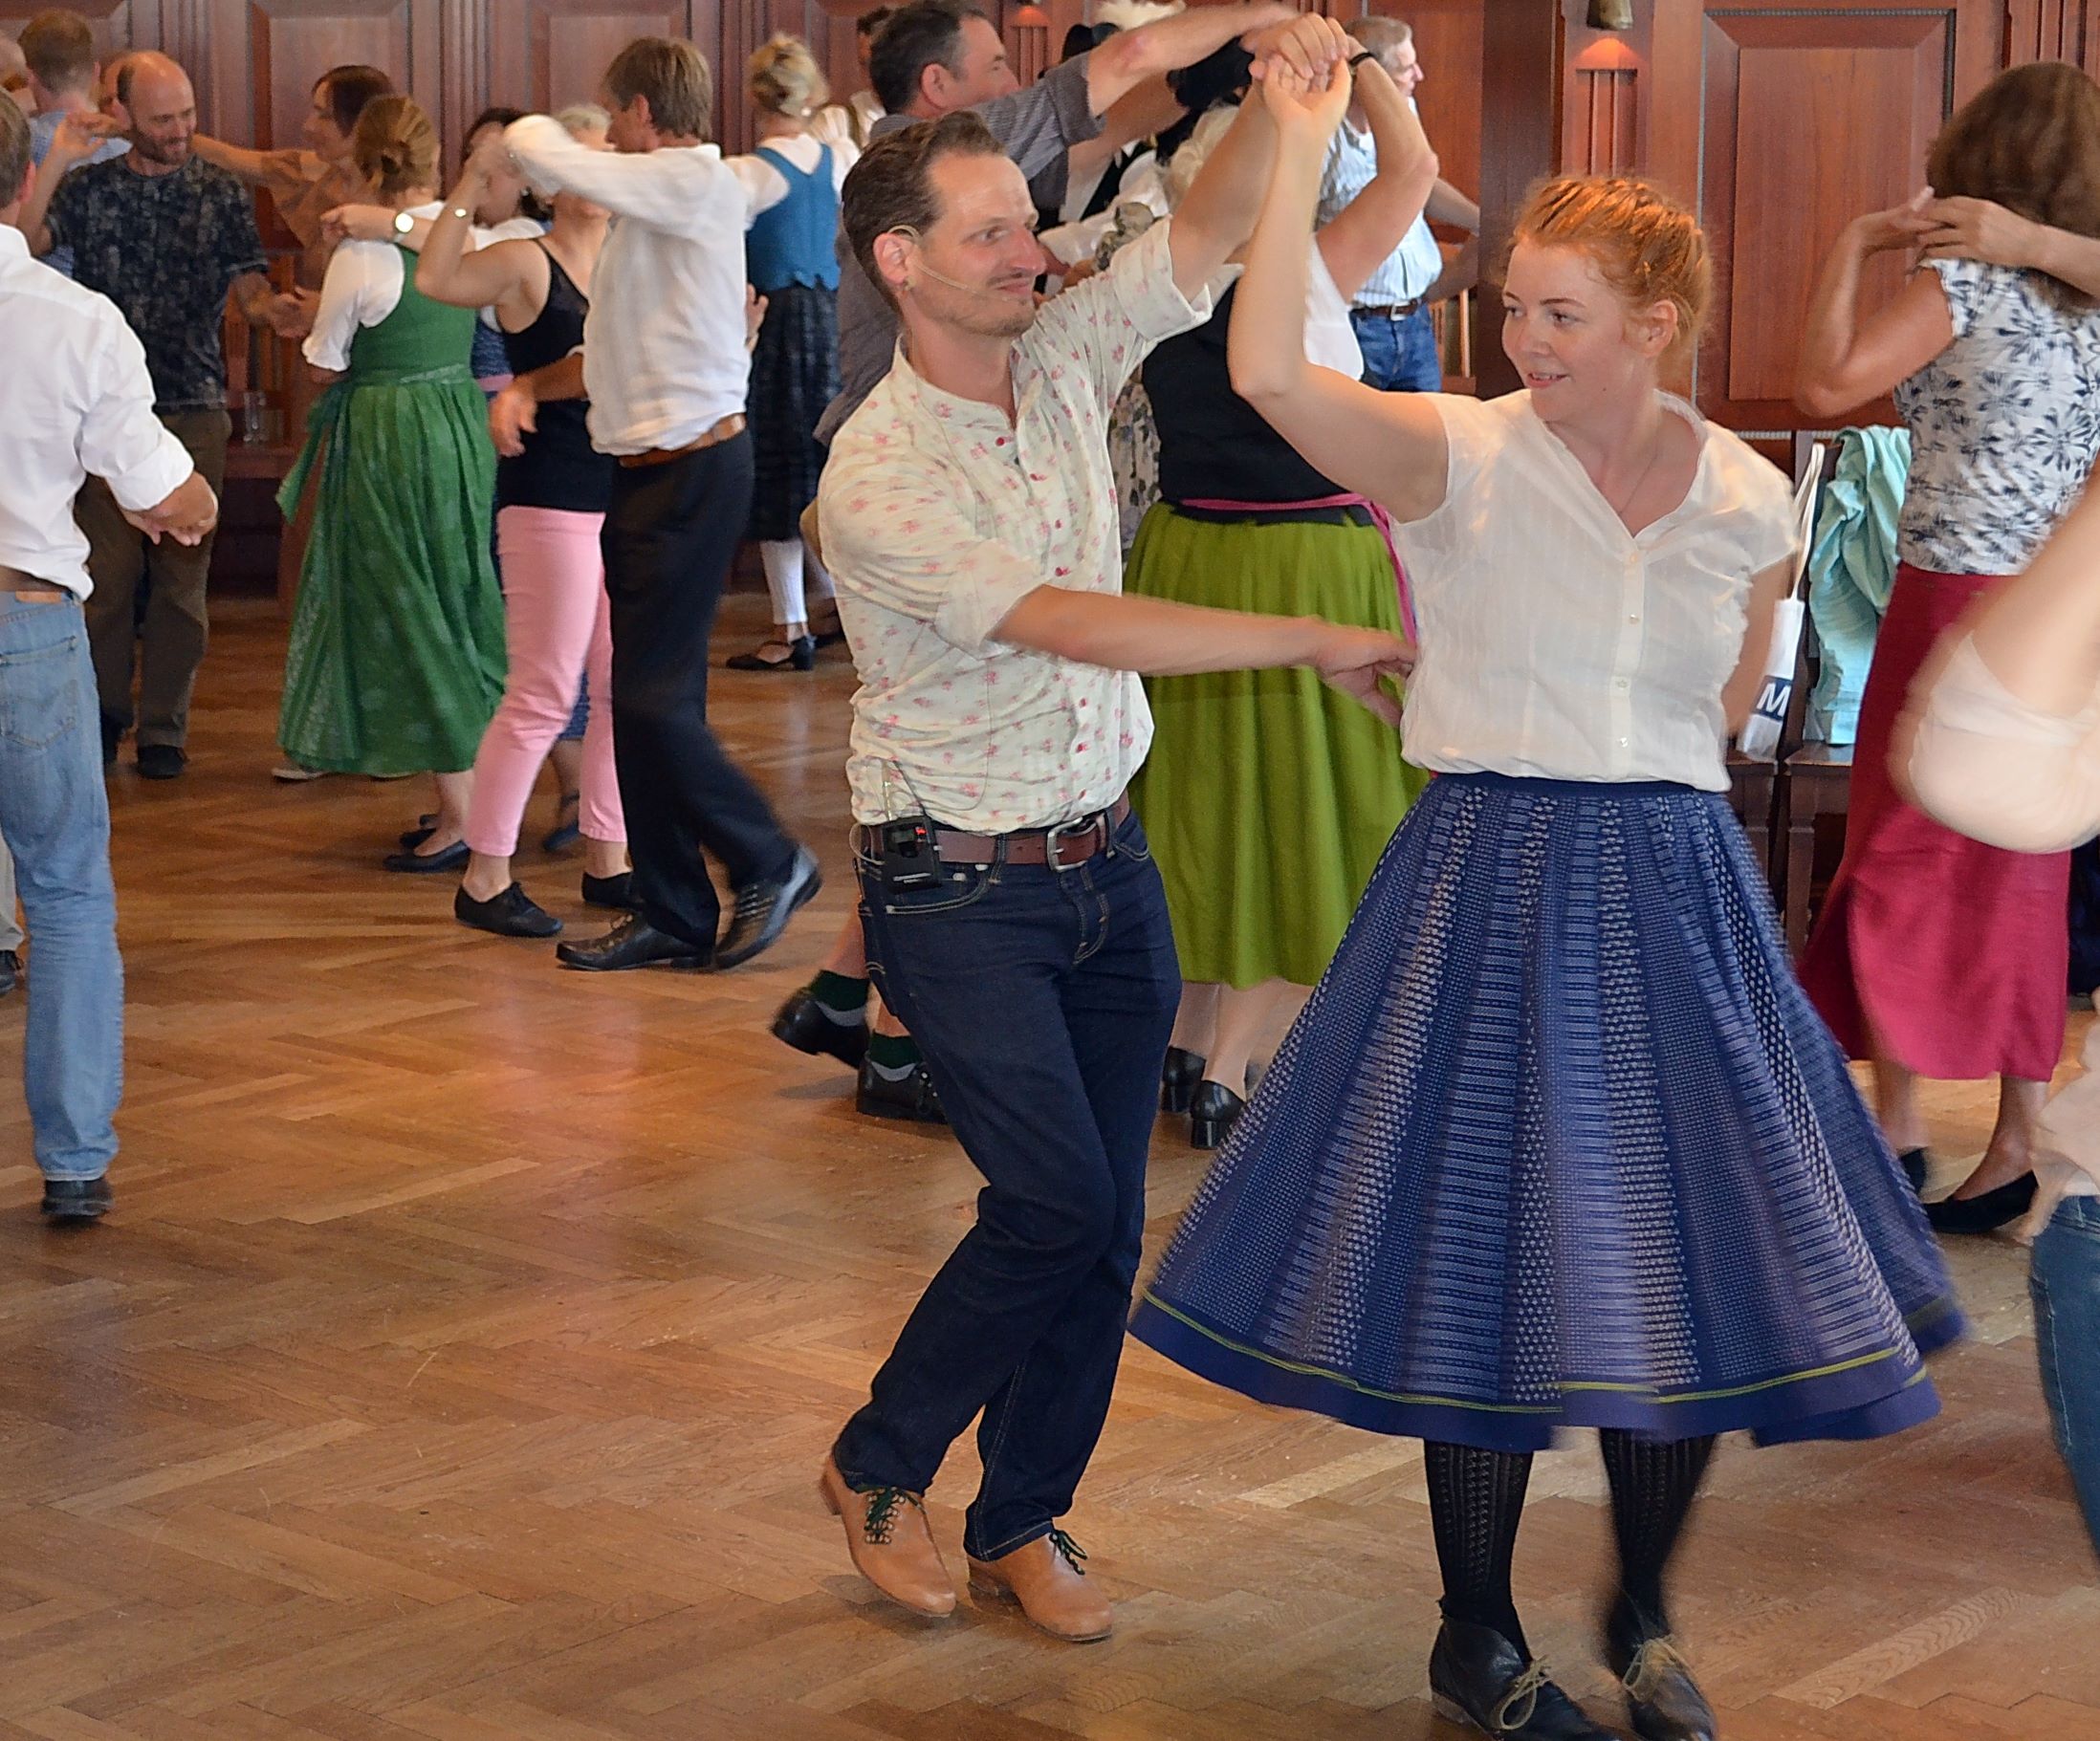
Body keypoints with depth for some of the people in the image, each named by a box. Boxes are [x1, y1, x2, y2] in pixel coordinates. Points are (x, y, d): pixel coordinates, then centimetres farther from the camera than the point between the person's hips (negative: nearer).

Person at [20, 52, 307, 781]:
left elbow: (247, 287, 0)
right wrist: (55, 162, -20)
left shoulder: (221, 193, 5)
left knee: (181, 578, 2)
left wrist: (272, 309, -23)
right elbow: (23, 243, -11)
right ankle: (104, 714, 16)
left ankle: (163, 728, 11)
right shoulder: (88, 188, 3)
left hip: (194, 410, 0)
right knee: (108, 572, 0)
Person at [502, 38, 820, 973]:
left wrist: (534, 128, 7)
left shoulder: (696, 183, -12)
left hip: (693, 469, -9)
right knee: (645, 699, 10)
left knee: (651, 696, -9)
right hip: (649, 469, 9)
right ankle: (671, 914, 17)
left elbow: (542, 153, -15)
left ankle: (769, 863, 7)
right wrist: (526, 387, 8)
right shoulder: (655, 205, 16)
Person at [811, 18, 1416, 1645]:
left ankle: (1024, 1519, 24)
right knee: (1056, 1202, -10)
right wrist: (1319, 642, -26)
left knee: (1105, 1223, 7)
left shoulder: (1064, 360, 2)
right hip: (959, 889, -6)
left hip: (1106, 864, 6)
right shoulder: (876, 476, -17)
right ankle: (879, 1466, 13)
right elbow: (1067, 623, -26)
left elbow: (1207, 235, -4)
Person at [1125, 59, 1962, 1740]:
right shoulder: (1459, 458, -9)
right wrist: (1305, 144, -24)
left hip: (1679, 896, 3)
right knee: (1492, 1261, 3)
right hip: (1489, 890, -3)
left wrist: (1634, 801, 13)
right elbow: (1266, 368, -25)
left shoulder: (1751, 505, 1)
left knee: (1699, 1260, 6)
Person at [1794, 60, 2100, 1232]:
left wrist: (1854, 250, -11)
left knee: (1902, 863, 3)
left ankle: (1901, 1126, 4)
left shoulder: (1967, 281, -13)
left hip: (1962, 605, -7)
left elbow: (1828, 384, -22)